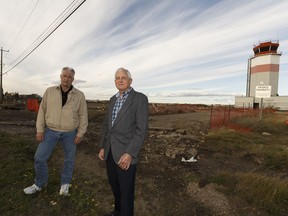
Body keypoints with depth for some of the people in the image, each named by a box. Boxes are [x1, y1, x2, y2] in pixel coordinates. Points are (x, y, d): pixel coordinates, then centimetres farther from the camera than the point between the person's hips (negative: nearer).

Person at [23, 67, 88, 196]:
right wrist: (40, 129, -2)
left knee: (69, 159, 12)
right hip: (51, 131, 2)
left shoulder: (79, 95, -7)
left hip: (70, 133, -1)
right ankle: (40, 184, 31)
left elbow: (83, 115, -4)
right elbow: (42, 110, 2)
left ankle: (65, 183, 35)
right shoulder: (50, 91, -1)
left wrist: (80, 133, -6)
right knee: (39, 158, 5)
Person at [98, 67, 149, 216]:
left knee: (126, 190, 8)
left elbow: (142, 129, -17)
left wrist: (129, 153, -22)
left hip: (125, 152, -7)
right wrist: (102, 147, 10)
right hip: (110, 151, 7)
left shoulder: (140, 98, -12)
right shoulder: (113, 100, 11)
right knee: (114, 185, 23)